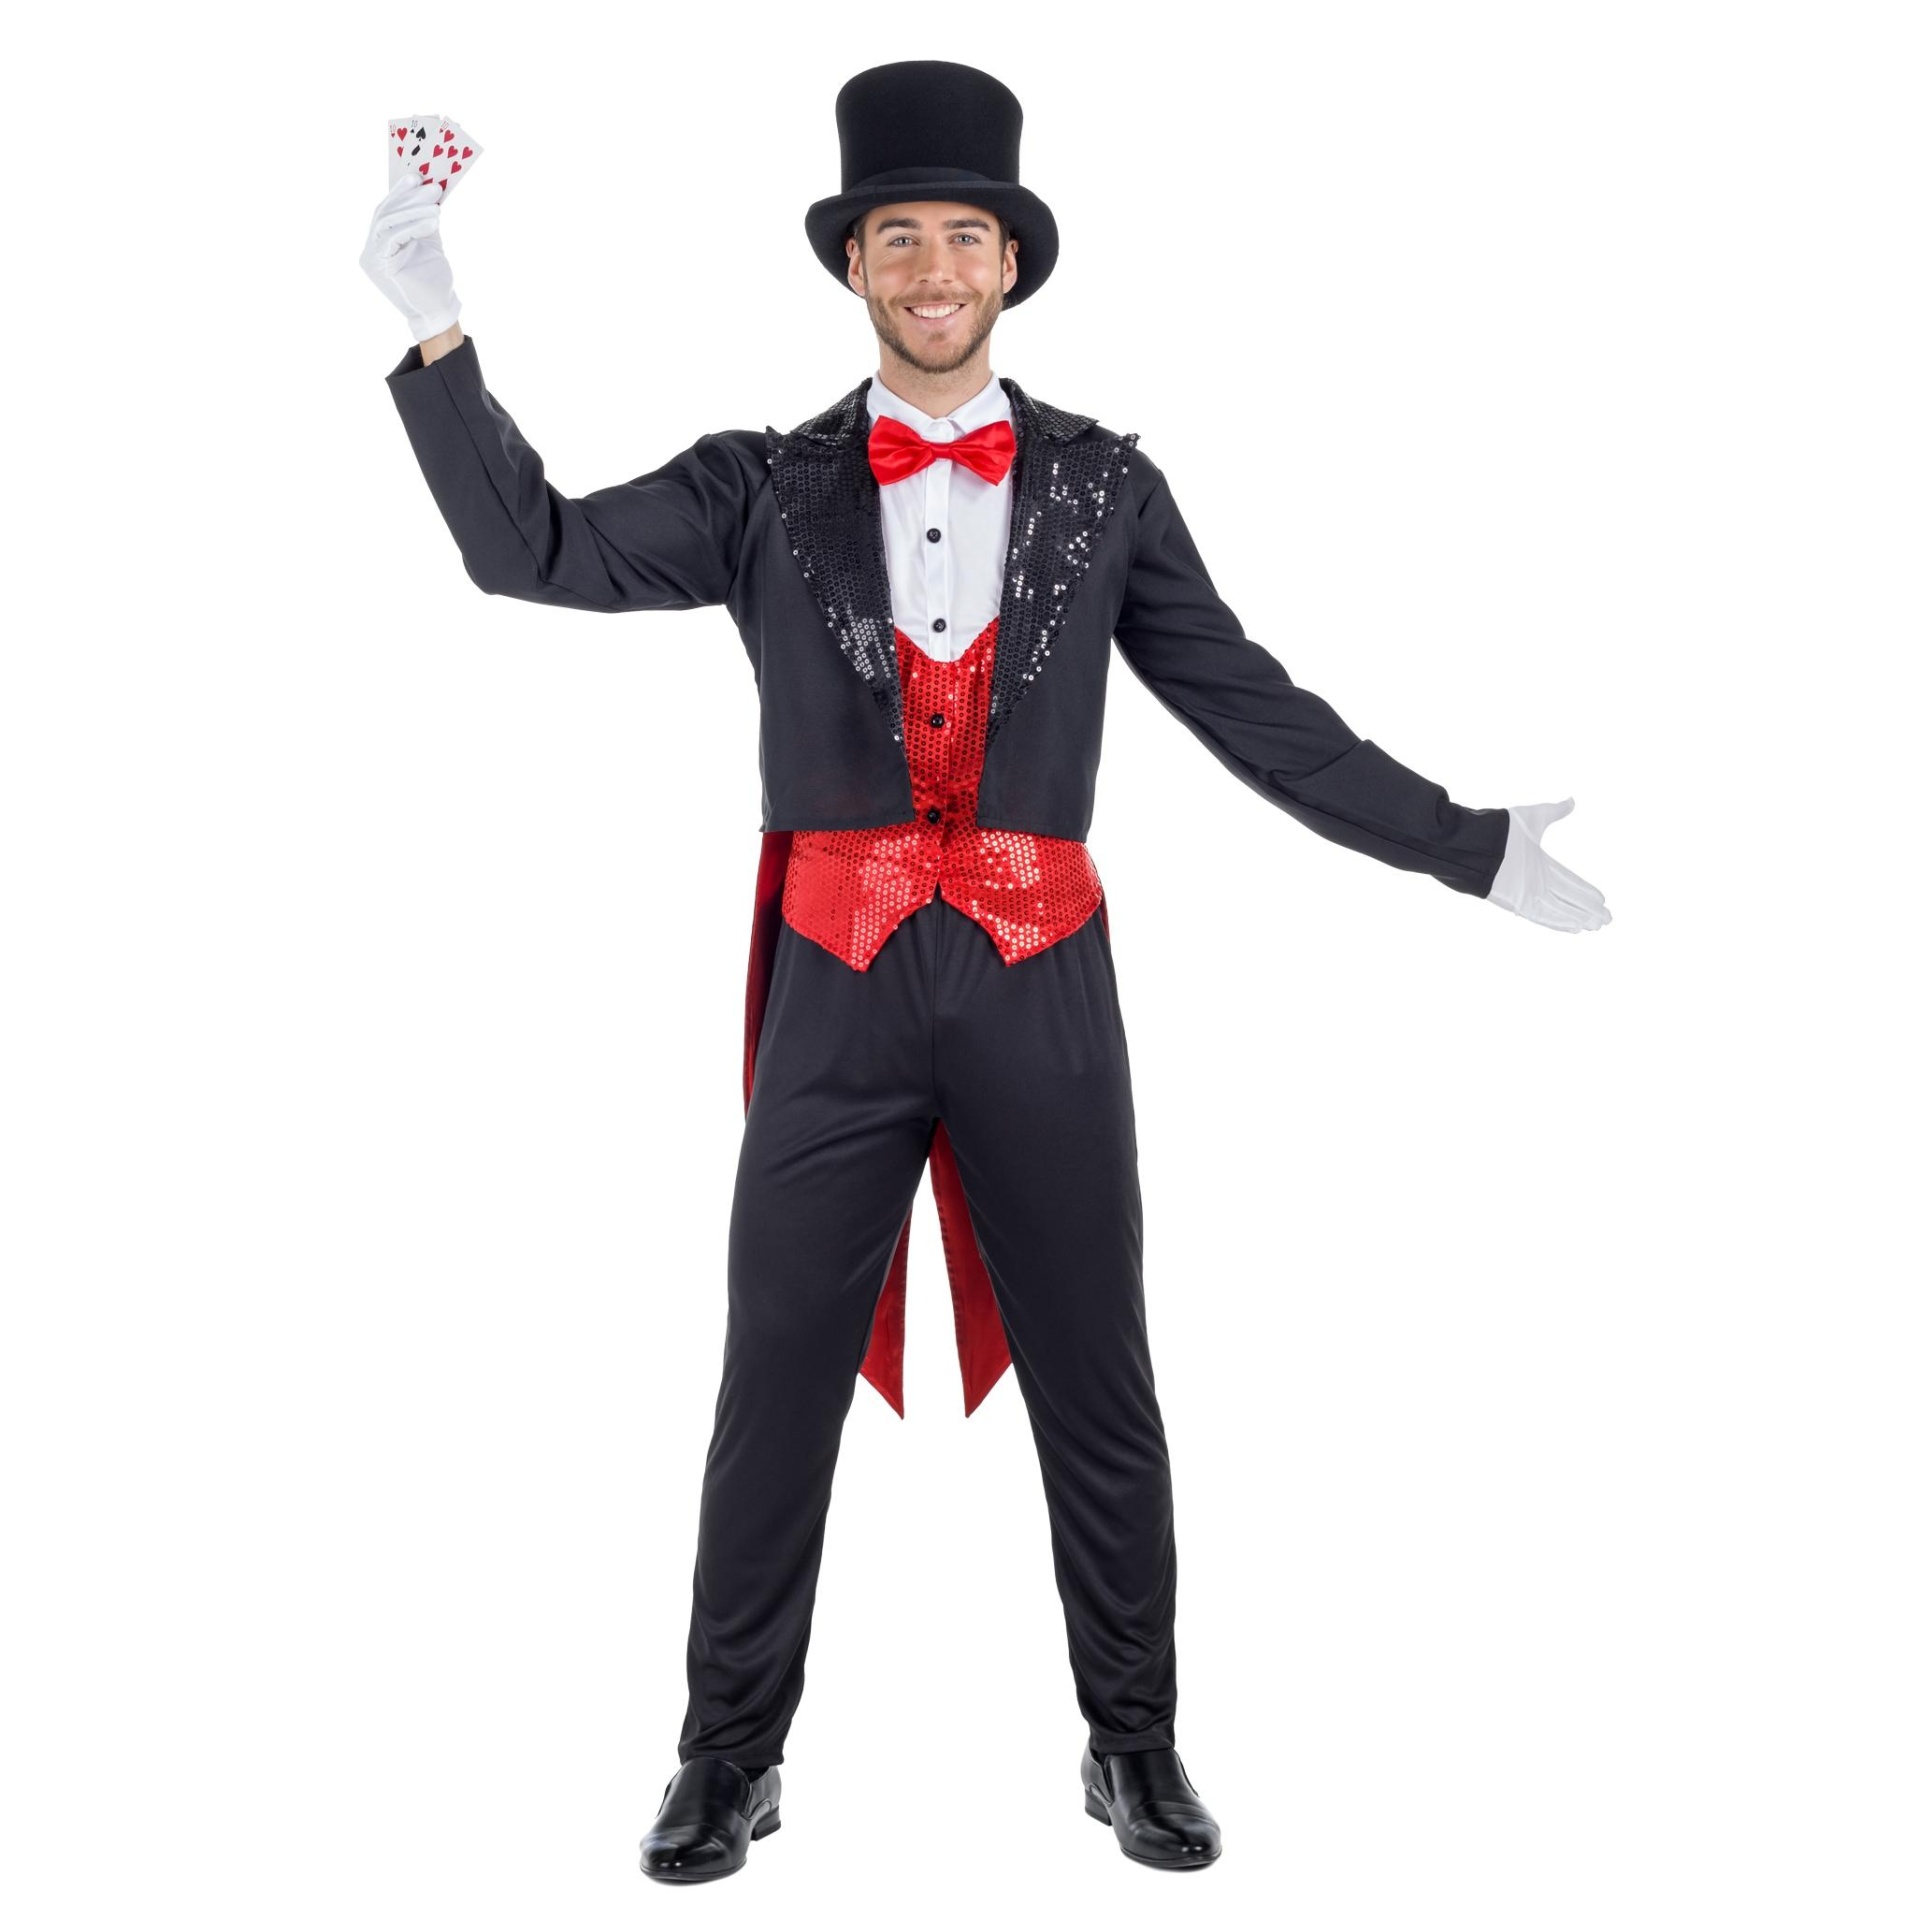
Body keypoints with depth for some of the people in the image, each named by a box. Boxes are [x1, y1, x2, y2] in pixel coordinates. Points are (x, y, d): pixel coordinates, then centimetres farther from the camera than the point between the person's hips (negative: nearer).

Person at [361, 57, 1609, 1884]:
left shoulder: (1104, 485, 5)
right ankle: (732, 1757, 24)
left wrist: (1472, 847, 3)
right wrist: (435, 328, -12)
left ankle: (1133, 1746, 27)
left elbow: (1259, 713, 6)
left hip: (1042, 992, 0)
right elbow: (531, 550, -3)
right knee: (776, 1388, 7)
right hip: (838, 991, 0)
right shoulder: (764, 486, 5)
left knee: (1095, 1387, 9)